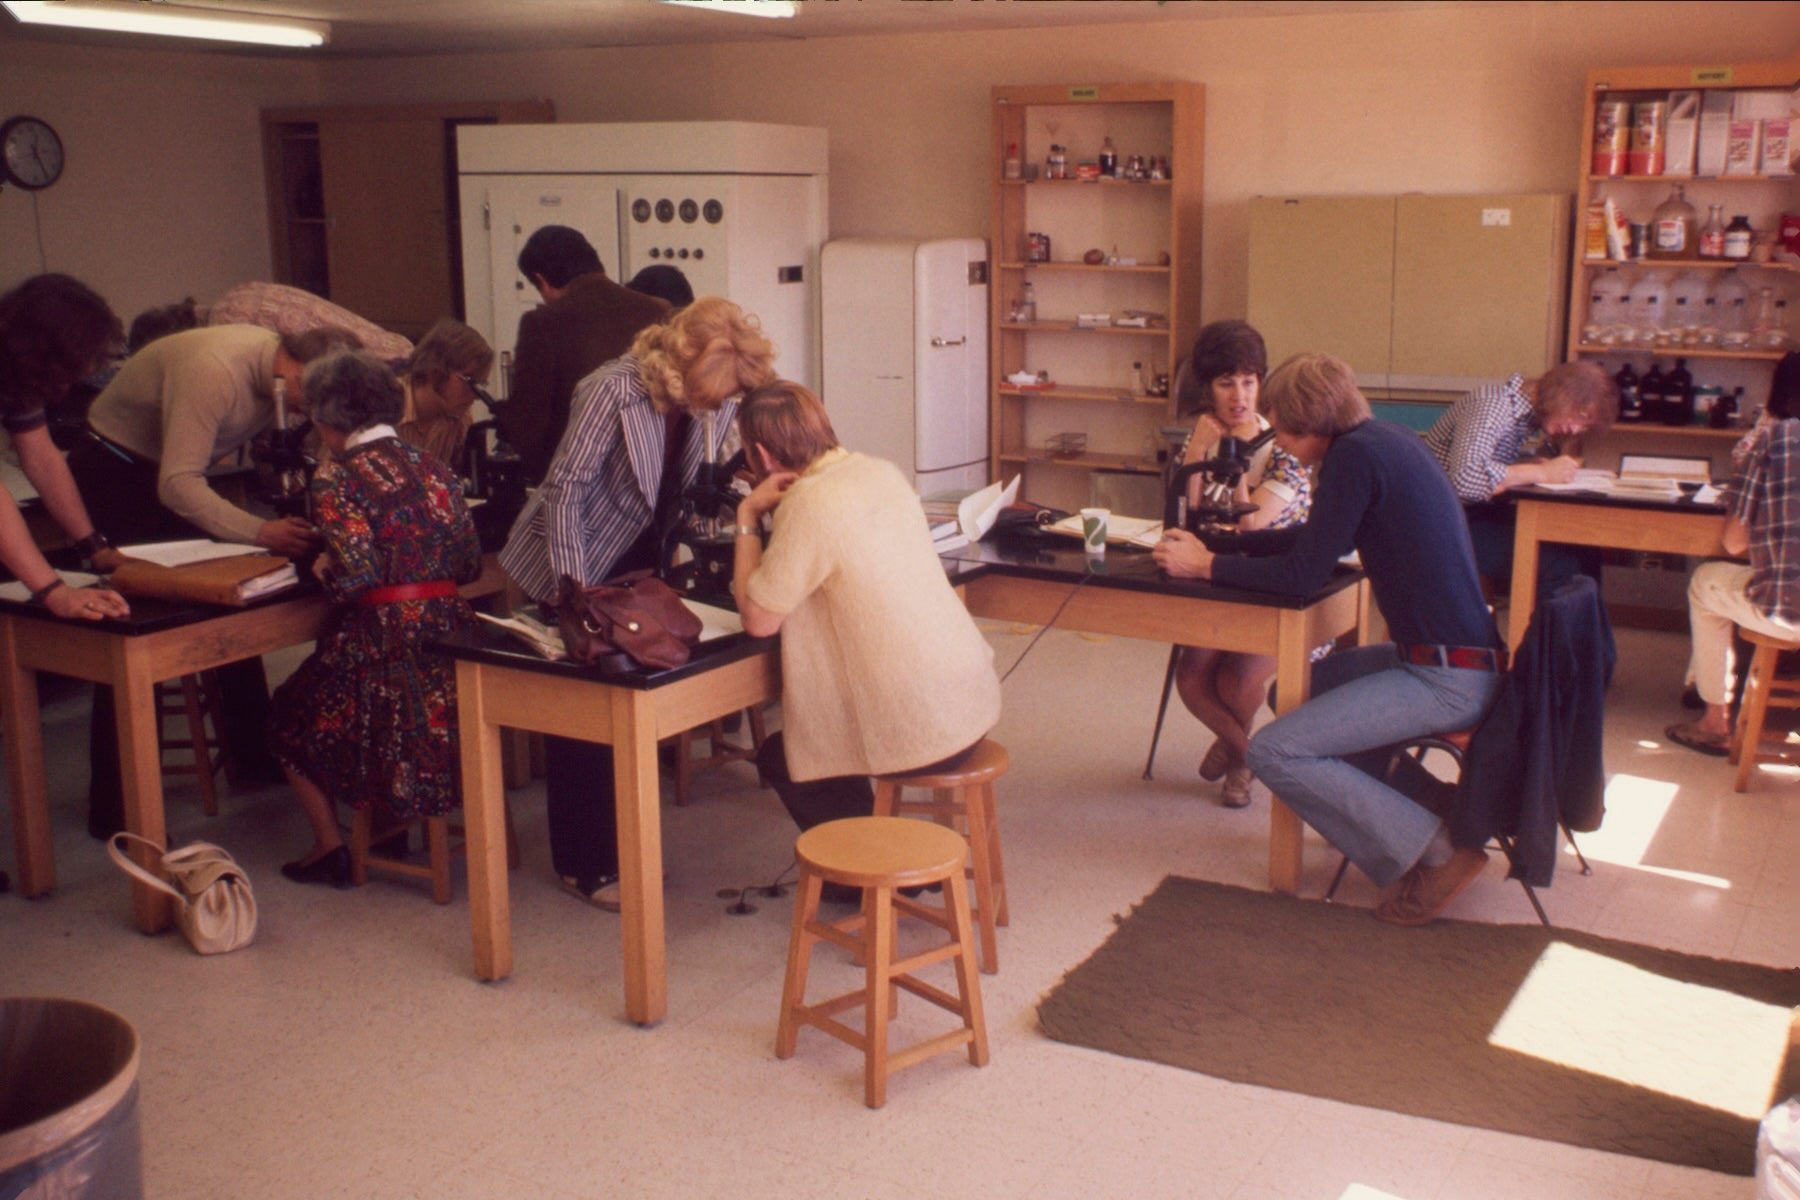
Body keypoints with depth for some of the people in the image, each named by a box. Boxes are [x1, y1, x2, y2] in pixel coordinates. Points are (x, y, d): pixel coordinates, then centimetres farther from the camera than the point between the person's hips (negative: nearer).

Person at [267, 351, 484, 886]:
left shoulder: (335, 479, -9)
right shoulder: (433, 467, 9)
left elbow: (358, 574, -18)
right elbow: (471, 563, 8)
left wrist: (322, 570, 2)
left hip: (383, 638, -5)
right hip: (450, 633, 6)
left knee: (290, 714, 18)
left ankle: (329, 847, 15)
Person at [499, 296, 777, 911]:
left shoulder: (710, 400, -8)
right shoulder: (615, 392, -27)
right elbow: (567, 487, -24)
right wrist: (573, 591, -25)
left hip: (641, 565, 6)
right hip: (579, 568, -6)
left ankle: (617, 844, 27)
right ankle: (584, 866, 13)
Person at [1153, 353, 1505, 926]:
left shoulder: (1355, 455, -16)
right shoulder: (1386, 440, 13)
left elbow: (1304, 574, -16)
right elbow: (1322, 538, 24)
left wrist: (1206, 566, -3)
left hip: (1446, 680, -10)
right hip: (1462, 660, 10)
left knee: (1274, 753, -13)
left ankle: (1434, 851, -7)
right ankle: (1430, 807, 15)